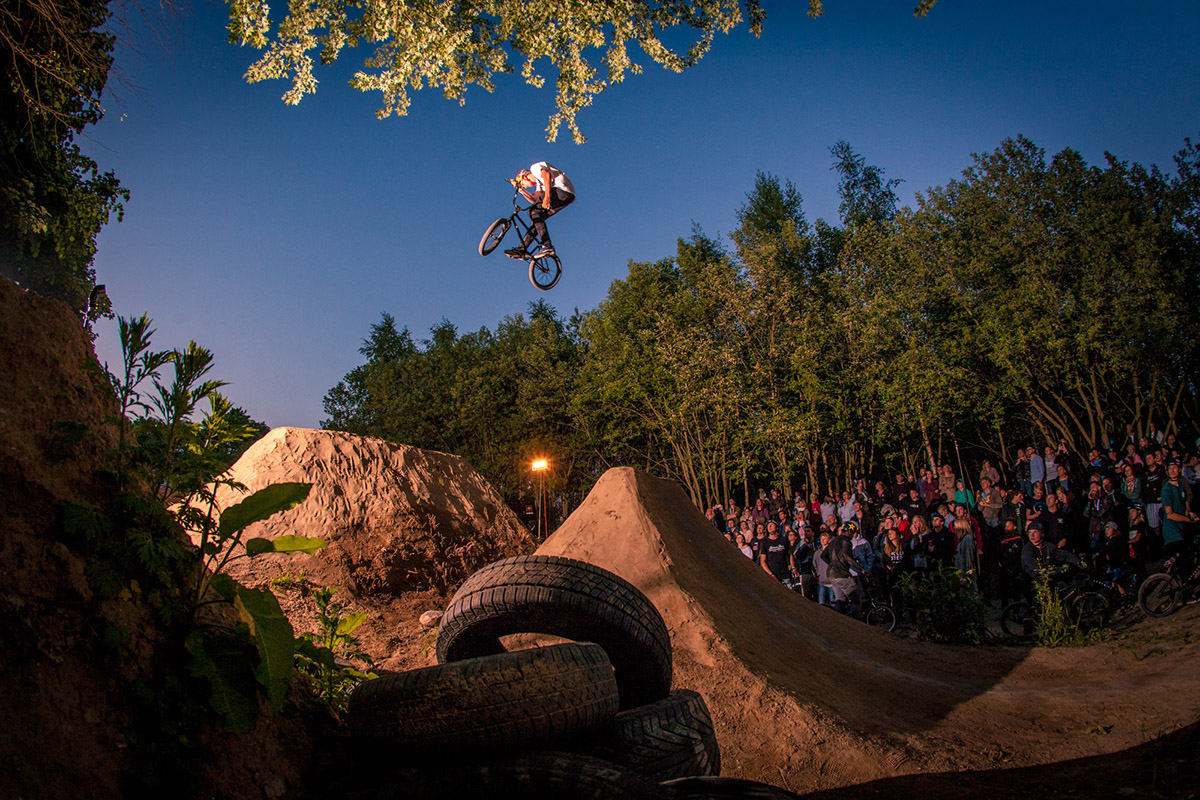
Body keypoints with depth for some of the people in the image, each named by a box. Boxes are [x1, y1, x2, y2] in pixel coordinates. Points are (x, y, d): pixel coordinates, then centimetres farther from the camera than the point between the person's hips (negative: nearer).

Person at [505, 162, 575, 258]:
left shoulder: (534, 167, 9)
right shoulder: (539, 183, 33)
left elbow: (546, 174, -13)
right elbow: (534, 199, 21)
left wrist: (547, 196, -24)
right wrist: (520, 188, 23)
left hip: (563, 190, -10)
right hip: (568, 196, 10)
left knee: (534, 212, -16)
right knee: (537, 218, 11)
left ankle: (547, 247, -24)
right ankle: (522, 249, 9)